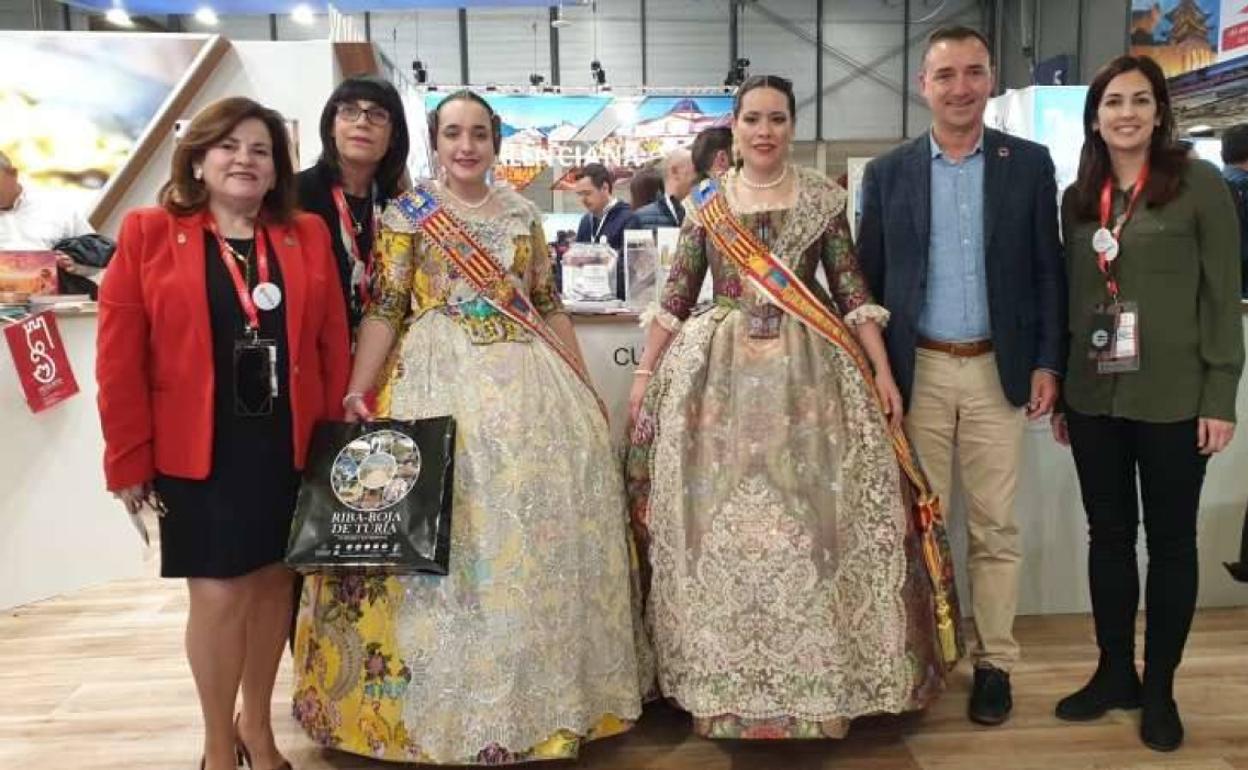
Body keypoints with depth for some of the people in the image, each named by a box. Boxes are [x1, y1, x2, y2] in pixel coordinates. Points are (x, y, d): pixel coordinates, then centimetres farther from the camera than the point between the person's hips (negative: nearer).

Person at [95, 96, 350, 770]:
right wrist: (129, 459, -7)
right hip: (196, 448, -3)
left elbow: (332, 343, 6)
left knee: (273, 581, 12)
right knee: (218, 593, 0)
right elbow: (120, 359, -5)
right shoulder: (147, 234, -2)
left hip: (287, 443, 3)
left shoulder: (307, 237, 6)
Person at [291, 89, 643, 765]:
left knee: (543, 527, 5)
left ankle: (546, 690, 23)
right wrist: (357, 391, -12)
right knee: (453, 536, -4)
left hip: (531, 381, 4)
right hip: (445, 381, -3)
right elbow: (384, 309, -2)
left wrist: (586, 389, 12)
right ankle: (454, 703, 12)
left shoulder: (522, 214, 12)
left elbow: (549, 306, 14)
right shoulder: (406, 215, 3)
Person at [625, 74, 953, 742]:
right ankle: (725, 678, 20)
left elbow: (852, 291, 4)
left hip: (806, 373, 0)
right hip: (718, 373, 1)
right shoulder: (706, 202, 6)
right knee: (718, 527, 3)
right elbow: (676, 296, 7)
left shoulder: (822, 198, 5)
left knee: (808, 523, 0)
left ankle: (812, 678, 18)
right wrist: (644, 373, 5)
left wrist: (883, 373, -2)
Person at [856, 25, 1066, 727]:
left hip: (998, 370, 0)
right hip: (917, 371, 0)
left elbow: (1049, 270, 4)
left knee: (995, 526, 7)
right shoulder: (887, 173, 4)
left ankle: (994, 662, 20)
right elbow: (869, 280, 4)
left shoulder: (1030, 163, 4)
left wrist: (1048, 363, -3)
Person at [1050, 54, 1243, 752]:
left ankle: (1160, 688, 23)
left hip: (1173, 400, -4)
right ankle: (1115, 672, 27)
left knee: (1170, 541, 8)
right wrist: (1060, 390, 10)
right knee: (1108, 536, 12)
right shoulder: (1078, 198, 9)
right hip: (1093, 399, 4)